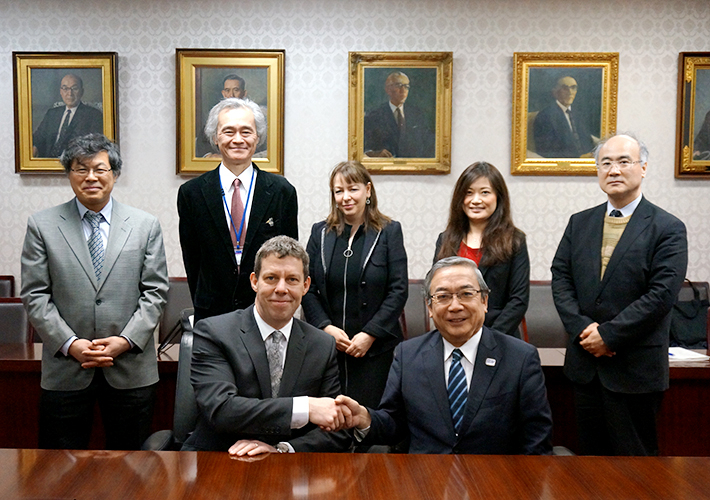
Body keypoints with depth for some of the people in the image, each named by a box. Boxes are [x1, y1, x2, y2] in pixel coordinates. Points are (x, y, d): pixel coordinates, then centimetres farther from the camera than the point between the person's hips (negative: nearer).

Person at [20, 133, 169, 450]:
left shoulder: (146, 226, 5)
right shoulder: (42, 226, 4)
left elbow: (155, 292, 1)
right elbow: (35, 296, 0)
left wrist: (126, 340, -10)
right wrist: (70, 344, -11)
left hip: (131, 371, 1)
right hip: (64, 371, 0)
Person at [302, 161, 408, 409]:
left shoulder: (389, 231, 1)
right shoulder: (320, 232, 9)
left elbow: (398, 290, -4)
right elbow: (307, 288, 7)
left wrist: (370, 334, -10)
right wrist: (326, 327, -7)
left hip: (375, 348, -2)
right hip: (327, 347, 2)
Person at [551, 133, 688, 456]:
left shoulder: (668, 229, -5)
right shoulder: (579, 223, 10)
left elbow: (661, 294, -14)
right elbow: (560, 278, 4)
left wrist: (608, 335, -17)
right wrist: (582, 327, -11)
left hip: (634, 369, -4)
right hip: (585, 362, 5)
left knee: (634, 452, 5)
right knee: (591, 450, 14)